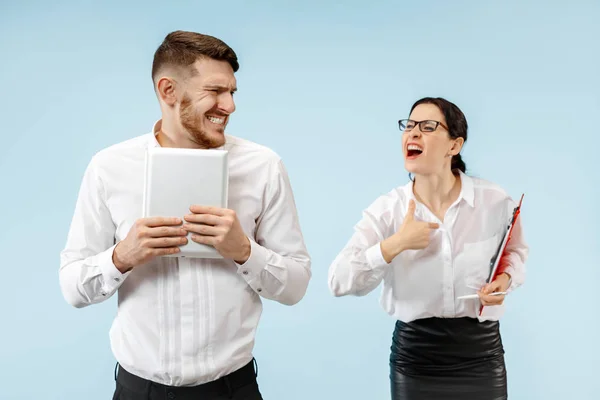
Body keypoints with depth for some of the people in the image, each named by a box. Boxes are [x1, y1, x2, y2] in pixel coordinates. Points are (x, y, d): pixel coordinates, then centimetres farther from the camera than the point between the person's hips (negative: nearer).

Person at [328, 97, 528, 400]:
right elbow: (339, 281, -16)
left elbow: (514, 250, 12)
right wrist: (395, 244, -25)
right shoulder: (386, 209, -9)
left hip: (480, 354, 0)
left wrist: (504, 279, -8)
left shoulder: (495, 201, -7)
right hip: (413, 355, 0)